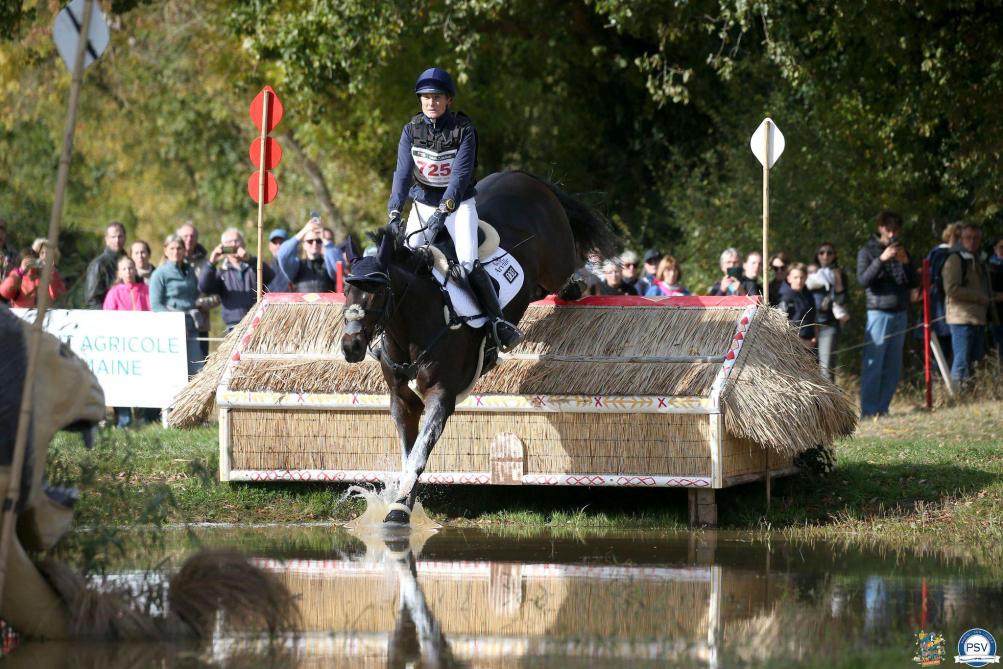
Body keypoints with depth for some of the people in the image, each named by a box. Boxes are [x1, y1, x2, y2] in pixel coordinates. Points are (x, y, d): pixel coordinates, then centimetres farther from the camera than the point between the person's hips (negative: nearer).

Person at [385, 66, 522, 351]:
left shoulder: (464, 129, -14)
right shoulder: (412, 130, -5)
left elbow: (461, 175, -22)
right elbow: (403, 173, -14)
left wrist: (442, 212, -34)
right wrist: (394, 213, -28)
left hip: (458, 203, -3)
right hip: (423, 202, 3)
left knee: (469, 264, -20)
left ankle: (498, 322, -13)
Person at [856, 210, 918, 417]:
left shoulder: (901, 250, 15)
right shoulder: (868, 251, 1)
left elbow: (913, 282, 12)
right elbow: (863, 280, -12)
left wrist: (905, 262, -6)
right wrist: (881, 259, -21)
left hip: (900, 313, 5)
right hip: (879, 312, -5)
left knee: (893, 366, 4)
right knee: (873, 364, -10)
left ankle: (882, 408, 9)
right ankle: (869, 410, -10)